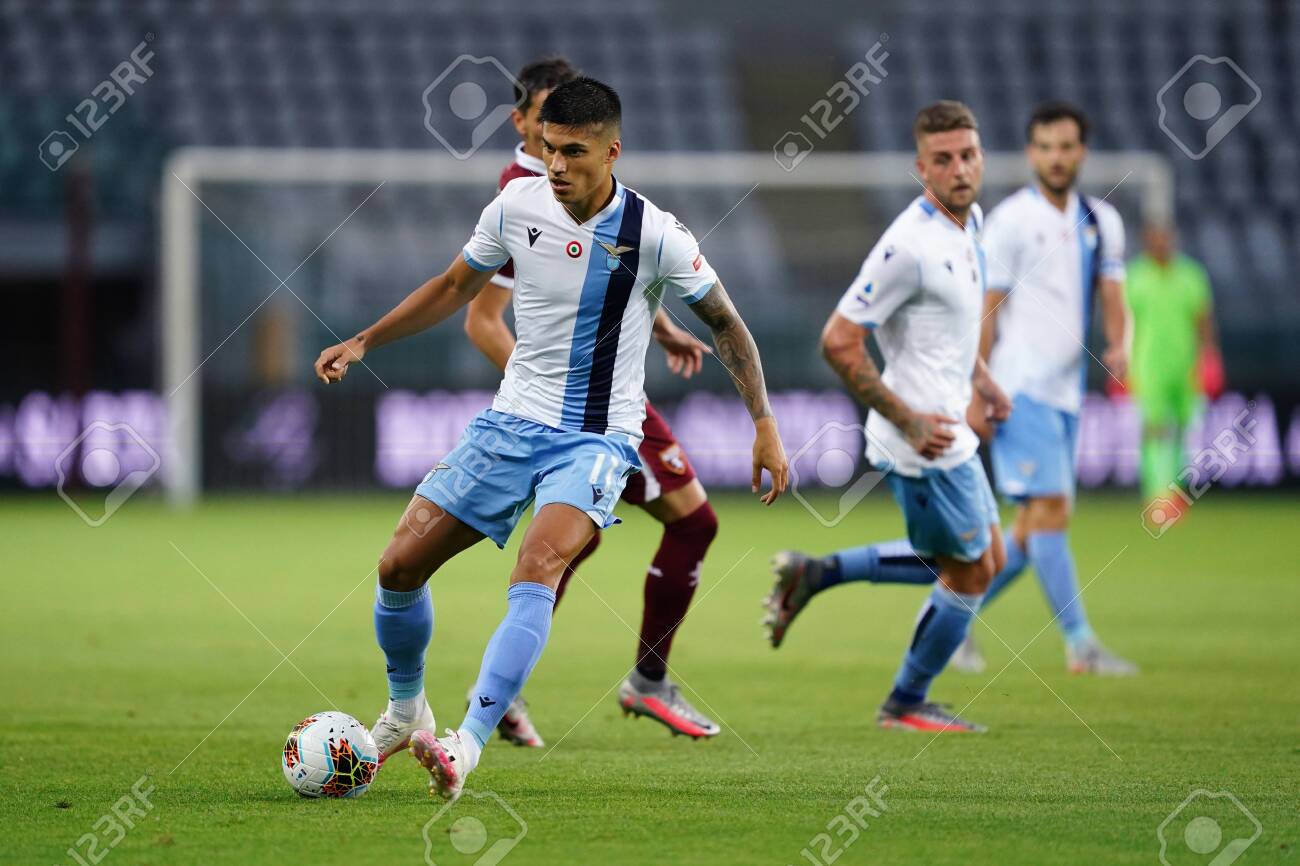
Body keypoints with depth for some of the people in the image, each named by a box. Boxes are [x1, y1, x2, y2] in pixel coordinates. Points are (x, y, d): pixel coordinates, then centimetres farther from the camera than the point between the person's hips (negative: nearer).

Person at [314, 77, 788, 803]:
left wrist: (765, 425, -4)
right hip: (512, 421, 5)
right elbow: (457, 287, 14)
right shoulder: (518, 204, -3)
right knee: (401, 565, -2)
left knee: (538, 568, -31)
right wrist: (365, 343, 9)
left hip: (597, 437, -5)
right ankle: (405, 711, 25)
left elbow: (725, 322, 0)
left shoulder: (655, 236, -13)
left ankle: (468, 744, -36)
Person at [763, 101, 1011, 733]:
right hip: (925, 441, -9)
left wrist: (979, 376, 14)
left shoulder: (969, 220, 5)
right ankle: (907, 705, 23)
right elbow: (838, 342, -24)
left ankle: (816, 574, 22)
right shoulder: (909, 246, -24)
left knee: (984, 557, 20)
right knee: (970, 572, 4)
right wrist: (908, 419, -21)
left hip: (947, 429, 9)